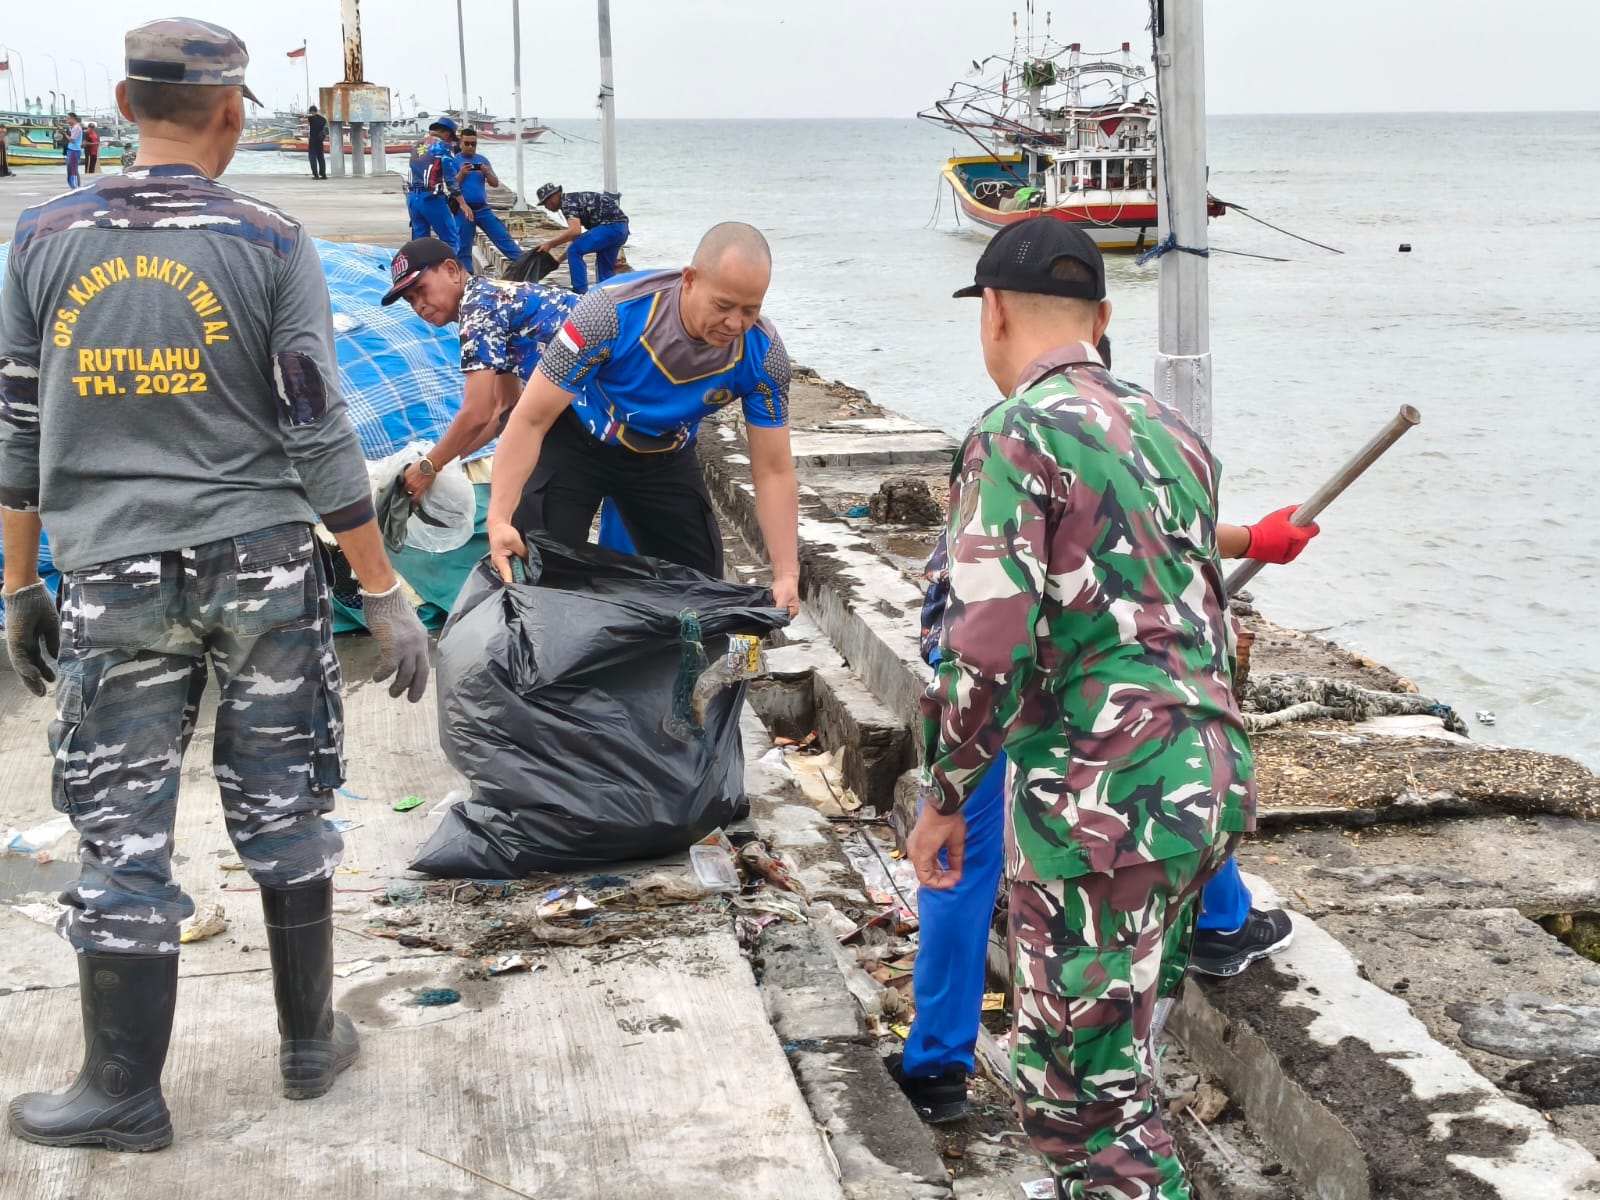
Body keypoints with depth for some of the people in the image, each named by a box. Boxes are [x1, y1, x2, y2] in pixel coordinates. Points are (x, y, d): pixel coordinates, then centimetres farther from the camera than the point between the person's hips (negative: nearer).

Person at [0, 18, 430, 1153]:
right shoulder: (270, 242, -5)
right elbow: (319, 433, -8)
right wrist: (387, 594, -3)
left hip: (113, 585, 1)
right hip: (261, 567, -1)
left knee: (122, 836, 7)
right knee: (283, 807, 13)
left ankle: (126, 1093, 15)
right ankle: (312, 1042, 25)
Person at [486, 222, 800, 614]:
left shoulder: (763, 354, -26)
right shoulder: (614, 312, -36)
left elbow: (773, 471, -15)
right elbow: (530, 420, -29)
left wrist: (787, 575, -22)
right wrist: (499, 519, -37)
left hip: (664, 455, 3)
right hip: (577, 440, -3)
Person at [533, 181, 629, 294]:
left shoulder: (568, 203, -8)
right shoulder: (575, 199, 22)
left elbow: (575, 231, -23)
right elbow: (577, 234, 26)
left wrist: (550, 244, -14)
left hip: (610, 226, -10)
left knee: (574, 251, -10)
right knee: (605, 269, 18)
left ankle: (581, 293, -10)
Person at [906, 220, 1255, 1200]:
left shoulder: (1014, 439, -10)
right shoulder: (1172, 432, 15)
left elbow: (991, 648, -18)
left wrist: (943, 798, -5)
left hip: (1102, 802, -8)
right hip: (1207, 781, 8)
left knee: (1084, 1092, -1)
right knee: (1111, 1065, 22)